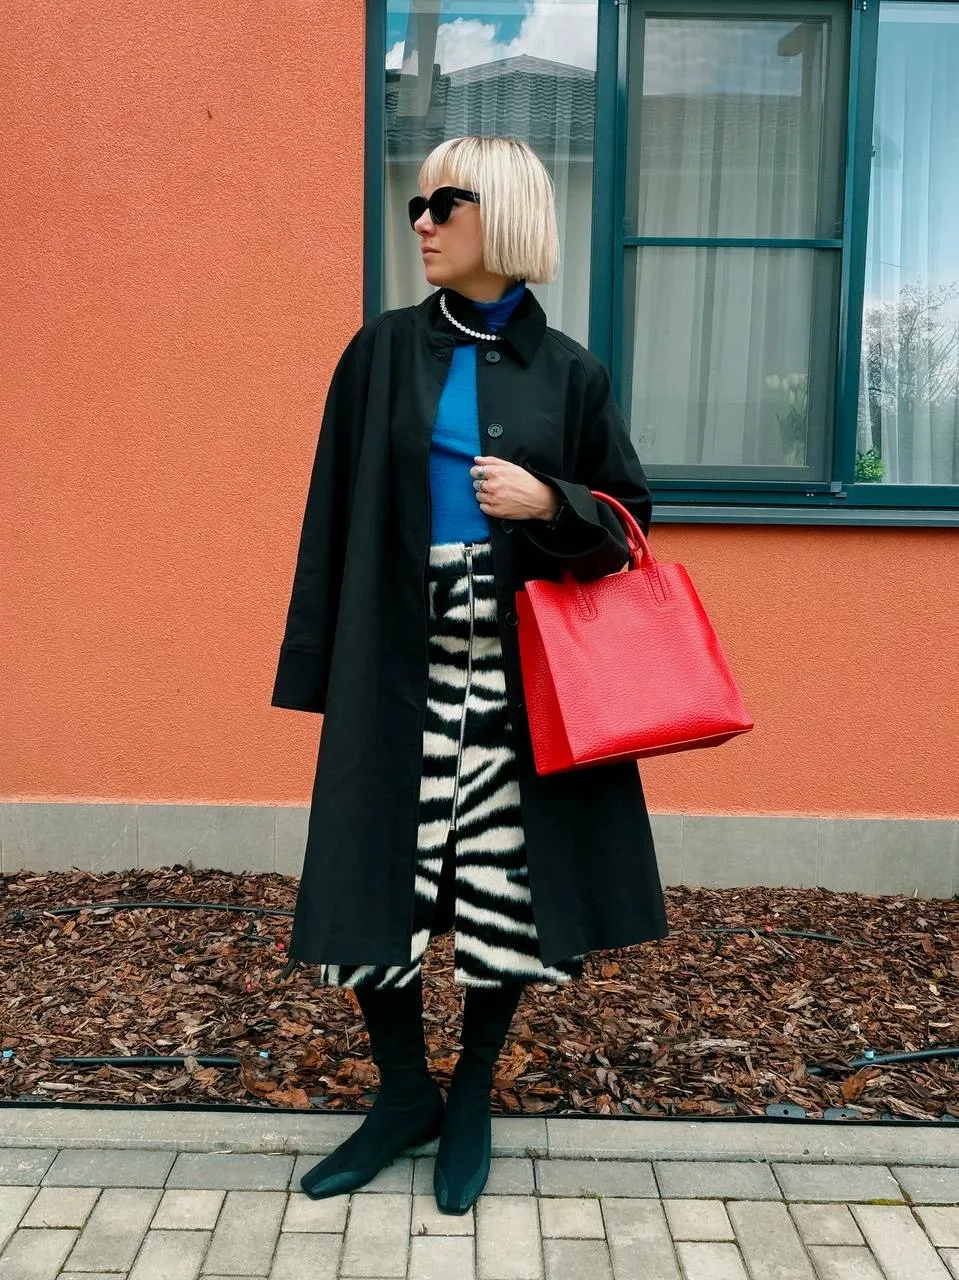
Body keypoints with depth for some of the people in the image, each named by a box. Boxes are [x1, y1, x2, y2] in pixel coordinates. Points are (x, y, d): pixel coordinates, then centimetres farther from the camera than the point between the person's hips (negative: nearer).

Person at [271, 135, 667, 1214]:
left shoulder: (569, 373, 6)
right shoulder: (383, 353, 6)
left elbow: (628, 516, 9)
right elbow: (336, 513, 4)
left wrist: (546, 502, -12)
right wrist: (320, 666, -1)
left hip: (525, 670, 0)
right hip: (398, 665, 1)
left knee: (507, 887, 4)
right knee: (382, 879, 2)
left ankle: (471, 1097, 27)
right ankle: (404, 1093, 25)